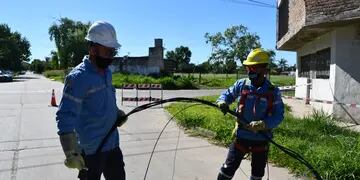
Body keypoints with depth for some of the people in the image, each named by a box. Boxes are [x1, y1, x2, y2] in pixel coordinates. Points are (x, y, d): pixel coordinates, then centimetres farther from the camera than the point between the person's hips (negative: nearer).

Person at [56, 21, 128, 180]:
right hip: (91, 150, -8)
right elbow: (65, 116, -23)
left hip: (112, 145, 8)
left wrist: (117, 113, 5)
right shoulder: (79, 77, -19)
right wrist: (71, 152, -26)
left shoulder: (106, 72, 6)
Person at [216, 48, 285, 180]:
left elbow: (278, 116, -12)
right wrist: (222, 102, -15)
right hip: (241, 136, 0)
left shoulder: (273, 91, -10)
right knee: (228, 168, 2)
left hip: (261, 139, 0)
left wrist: (263, 124, -29)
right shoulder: (241, 84, -5)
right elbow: (227, 94, 8)